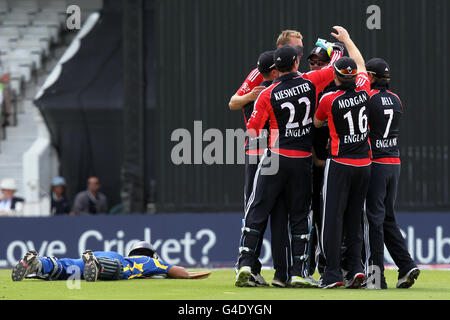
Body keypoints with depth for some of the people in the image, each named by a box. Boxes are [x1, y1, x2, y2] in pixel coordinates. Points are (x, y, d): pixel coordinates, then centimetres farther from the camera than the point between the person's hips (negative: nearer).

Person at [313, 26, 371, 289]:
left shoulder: (329, 100, -11)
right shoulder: (363, 91, -1)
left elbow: (317, 123, 9)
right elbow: (360, 63, 19)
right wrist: (347, 40, 33)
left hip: (340, 163, -4)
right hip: (364, 163, 5)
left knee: (333, 217, -2)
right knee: (354, 218, 12)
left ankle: (333, 272, -6)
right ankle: (356, 267, 3)